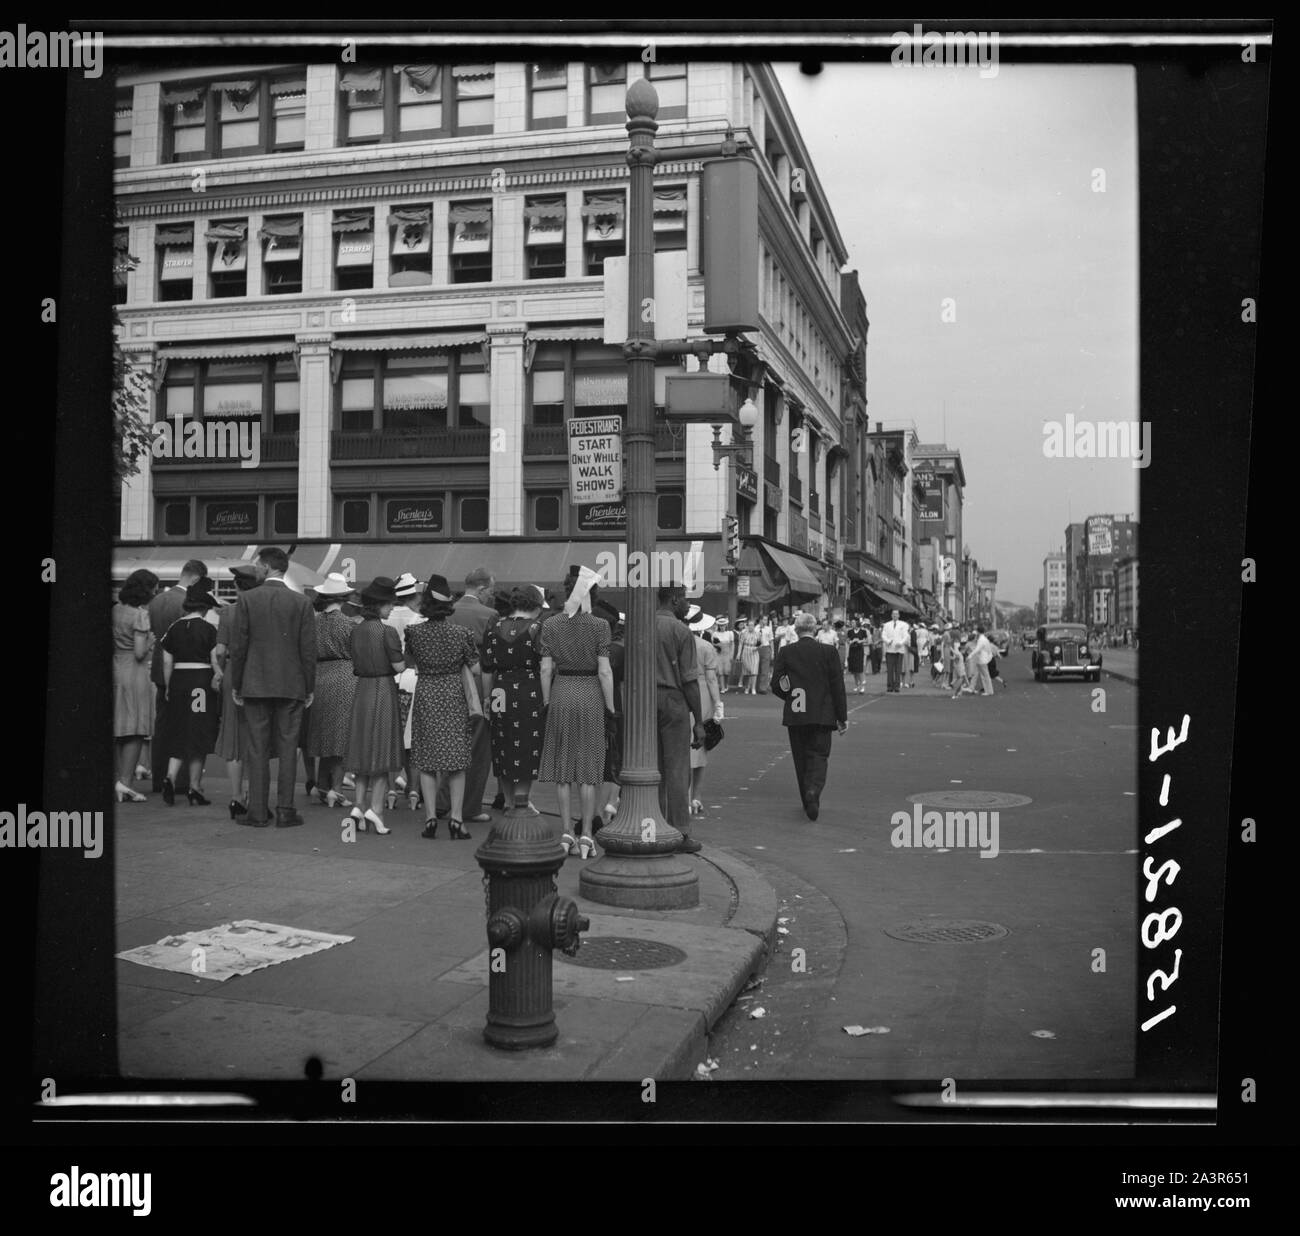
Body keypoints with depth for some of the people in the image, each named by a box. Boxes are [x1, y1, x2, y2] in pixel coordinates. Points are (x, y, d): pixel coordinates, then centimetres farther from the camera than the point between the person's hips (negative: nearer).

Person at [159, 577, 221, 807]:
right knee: (198, 735, 3)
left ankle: (170, 776, -8)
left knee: (179, 733, 13)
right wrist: (220, 682, 1)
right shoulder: (208, 628, -7)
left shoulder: (174, 628, 5)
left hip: (178, 681, 4)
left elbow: (167, 662, 7)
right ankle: (194, 789, 8)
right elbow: (215, 661, -10)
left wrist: (168, 688, 15)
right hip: (202, 682, -4)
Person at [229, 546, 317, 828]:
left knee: (258, 750, 5)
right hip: (291, 687, 0)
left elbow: (238, 646, -3)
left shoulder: (247, 599, -4)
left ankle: (258, 812, 7)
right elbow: (308, 650, -2)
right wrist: (309, 688, 6)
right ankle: (285, 811, 5)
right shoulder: (301, 602, -2)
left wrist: (235, 685, 6)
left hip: (255, 686, 0)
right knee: (287, 750, 5)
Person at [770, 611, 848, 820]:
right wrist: (842, 716, 3)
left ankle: (809, 802, 18)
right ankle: (814, 790, -23)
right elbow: (838, 686, -3)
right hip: (822, 714, -1)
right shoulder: (829, 651, -3)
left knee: (801, 758, 13)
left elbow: (776, 684, 0)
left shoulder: (785, 652, -1)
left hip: (795, 716, 1)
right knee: (819, 755, 3)